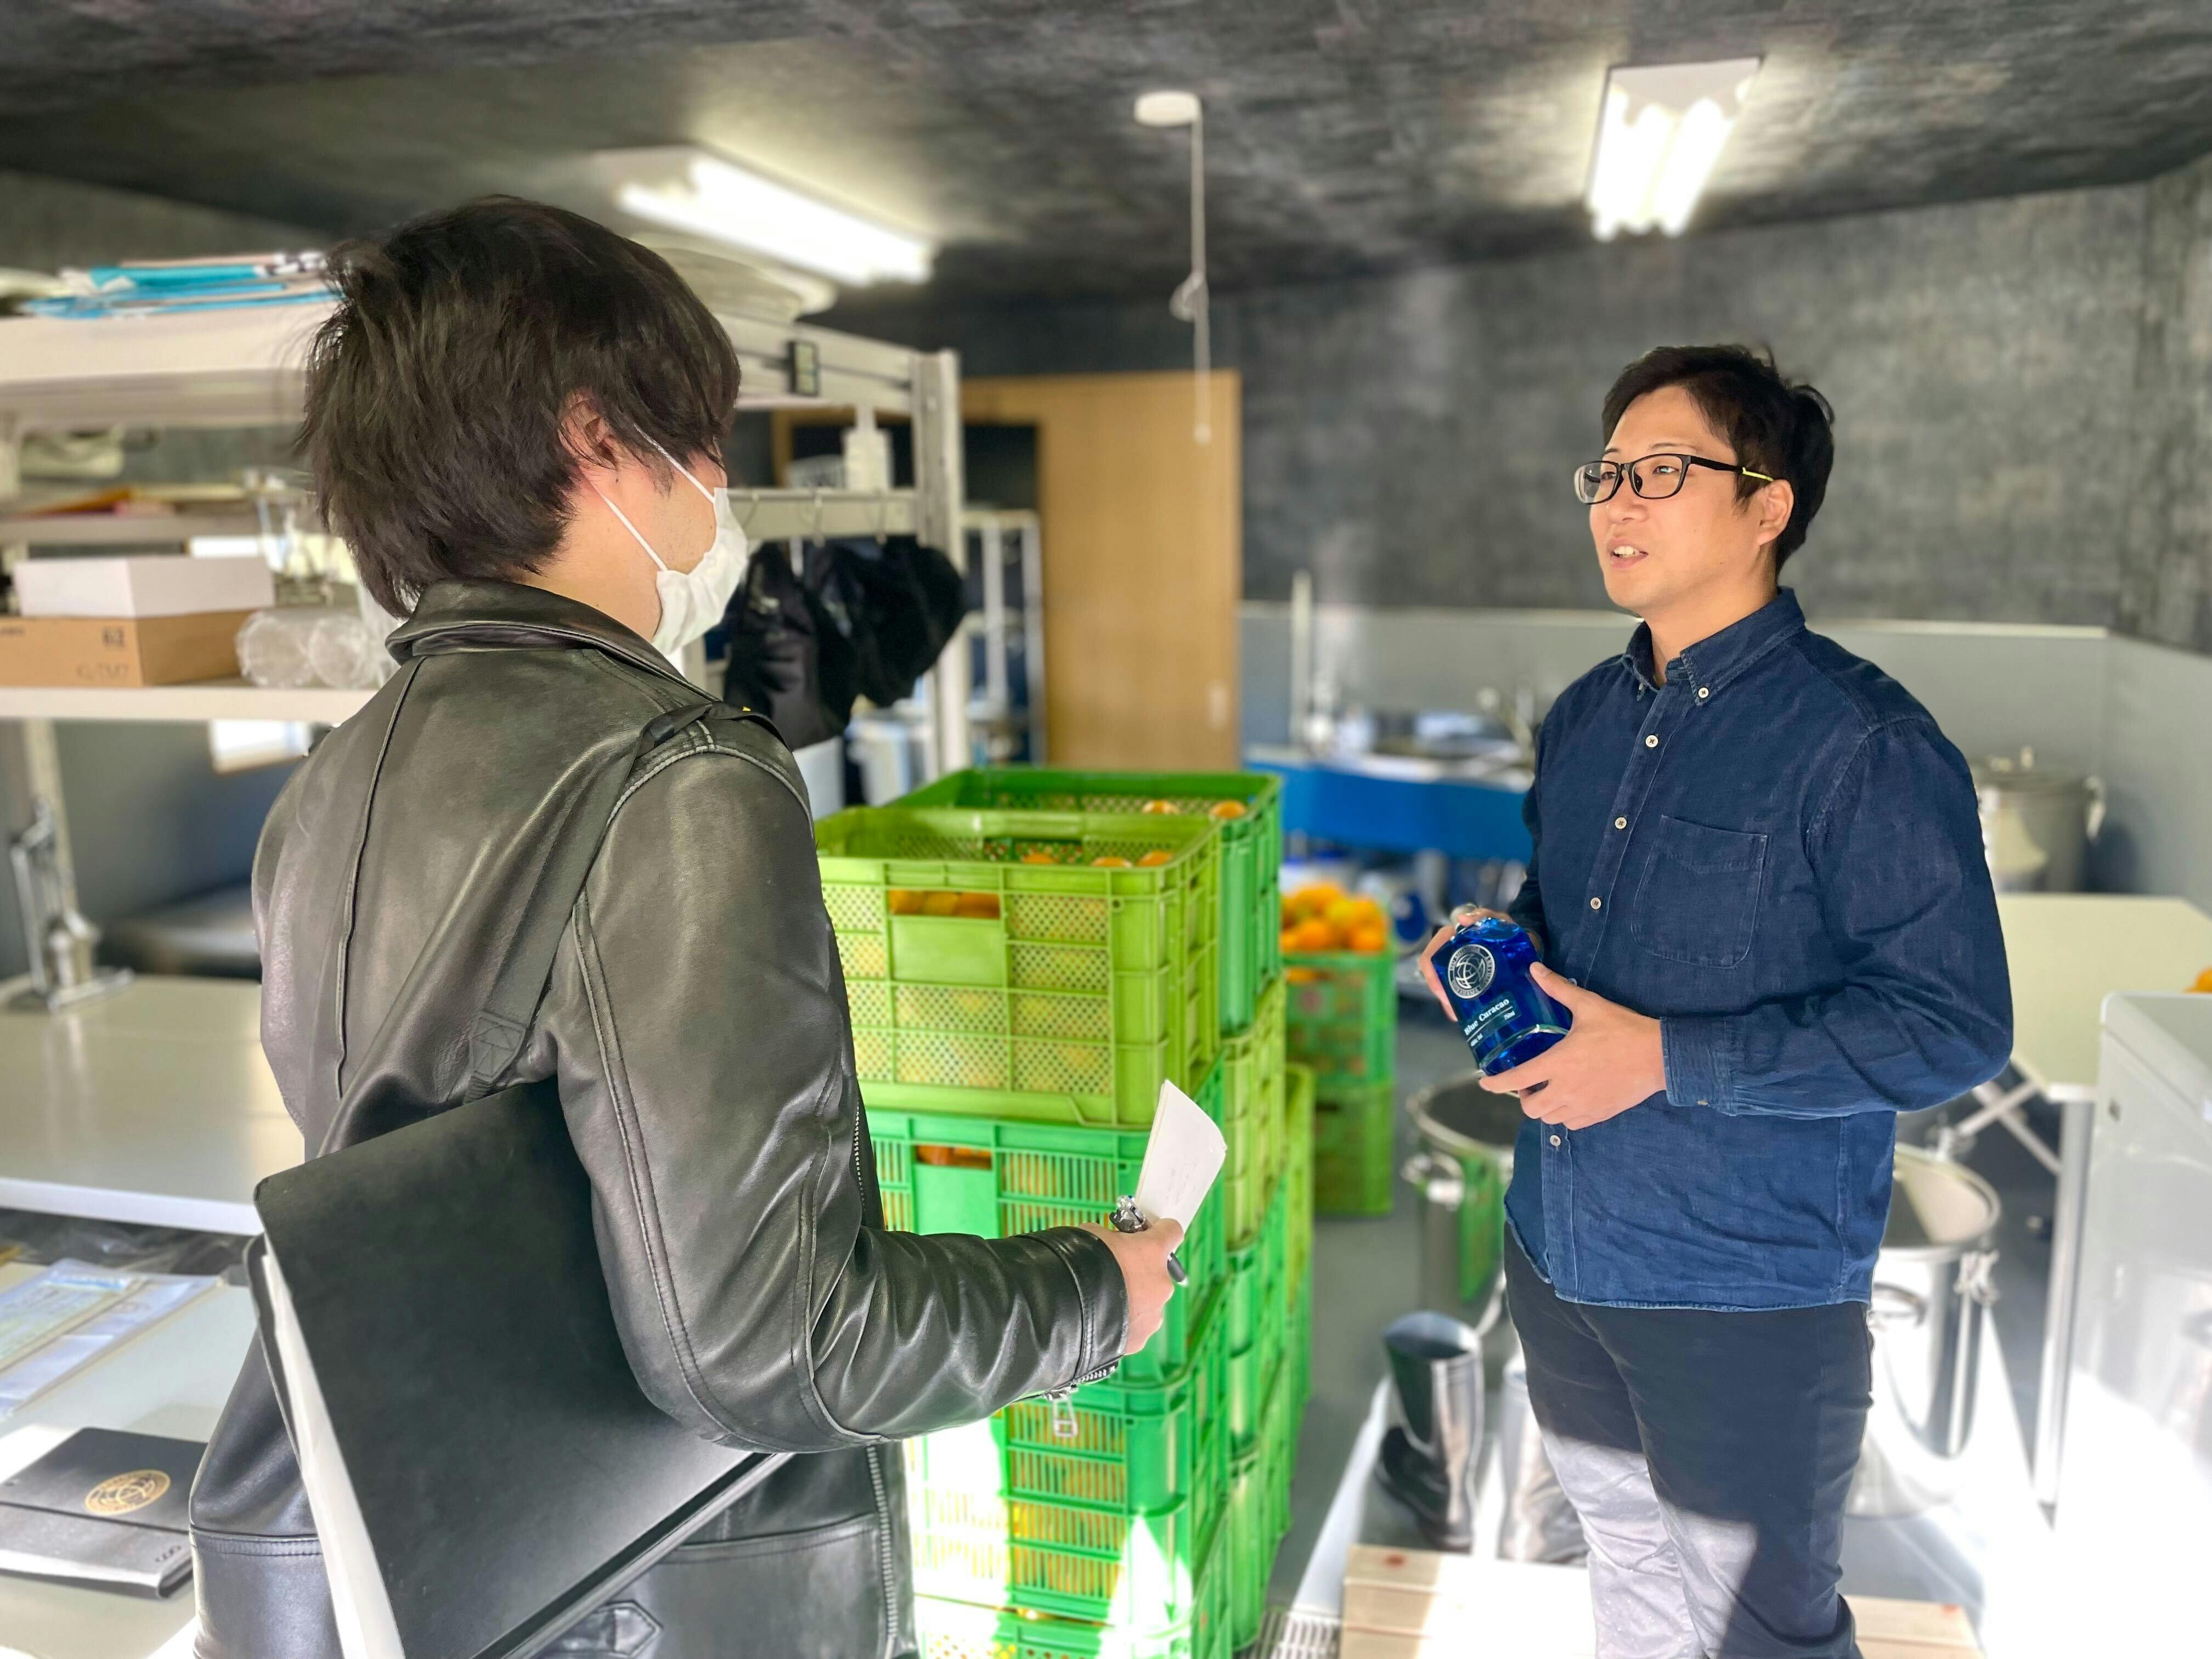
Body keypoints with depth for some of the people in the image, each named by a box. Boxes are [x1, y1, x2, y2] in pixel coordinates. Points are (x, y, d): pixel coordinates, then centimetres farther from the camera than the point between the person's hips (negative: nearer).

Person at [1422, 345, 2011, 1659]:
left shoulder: (1865, 743, -18)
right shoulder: (1586, 717, 6)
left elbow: (1955, 1026, -20)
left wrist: (1665, 1058, -25)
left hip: (1748, 1292, -6)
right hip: (1560, 1252, 7)